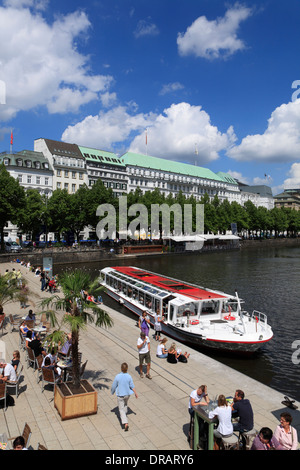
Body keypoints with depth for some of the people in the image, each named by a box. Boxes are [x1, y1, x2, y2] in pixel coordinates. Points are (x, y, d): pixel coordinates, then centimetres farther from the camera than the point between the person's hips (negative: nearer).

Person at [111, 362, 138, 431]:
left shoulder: (117, 377, -23)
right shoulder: (129, 376, -19)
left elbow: (114, 386, -11)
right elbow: (132, 386, -9)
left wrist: (112, 392, 9)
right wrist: (135, 393, 6)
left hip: (120, 395, -3)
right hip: (127, 394, 3)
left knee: (121, 409, 7)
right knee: (125, 404, 32)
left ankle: (125, 423, -7)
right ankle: (124, 416, 51)